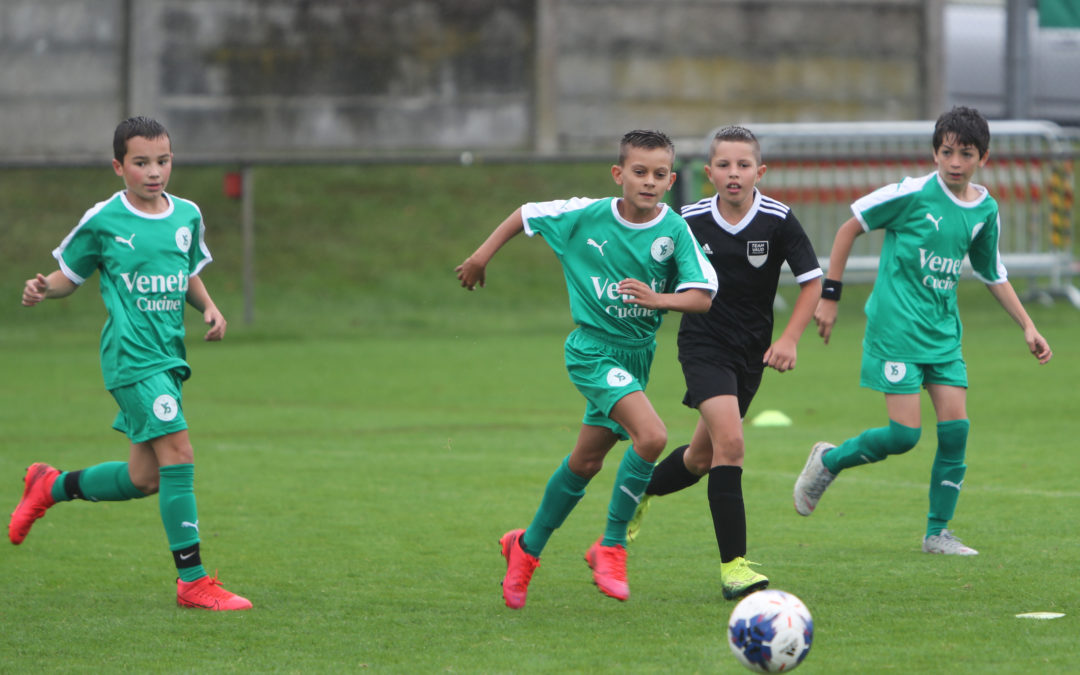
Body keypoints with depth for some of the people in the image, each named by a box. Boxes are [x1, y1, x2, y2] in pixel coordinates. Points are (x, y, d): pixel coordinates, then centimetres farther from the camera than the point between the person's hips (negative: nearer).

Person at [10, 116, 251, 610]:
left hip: (168, 356, 7)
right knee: (178, 455, -17)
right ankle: (193, 581, -13)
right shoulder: (102, 221, -5)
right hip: (132, 355, -7)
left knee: (145, 479, 11)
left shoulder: (187, 216, 10)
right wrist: (43, 289, -16)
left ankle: (52, 486, 36)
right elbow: (69, 276, 5)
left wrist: (209, 308, 6)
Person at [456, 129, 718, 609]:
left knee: (586, 461, 17)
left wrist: (657, 299, -31)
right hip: (593, 348, -4)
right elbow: (526, 214, 5)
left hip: (637, 353, 4)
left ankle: (528, 547, 38)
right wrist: (482, 256, 7)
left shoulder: (674, 231, -9)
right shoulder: (586, 216, -11)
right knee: (651, 435, -25)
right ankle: (612, 546, -11)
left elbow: (702, 296, -13)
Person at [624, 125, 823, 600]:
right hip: (703, 343, -3)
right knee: (729, 442, -21)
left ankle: (640, 494, 46)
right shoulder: (689, 221, -10)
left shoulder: (778, 221, -11)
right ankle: (733, 566, -19)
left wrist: (790, 338, -13)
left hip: (752, 350, 3)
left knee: (701, 458, 14)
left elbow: (812, 281, -4)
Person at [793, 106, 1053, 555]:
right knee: (905, 433, -11)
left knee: (956, 426, -4)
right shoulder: (913, 193, -11)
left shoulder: (985, 211, 6)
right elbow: (849, 228, -3)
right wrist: (829, 295, -4)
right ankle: (828, 461, 15)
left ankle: (938, 532, 8)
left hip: (943, 331, 6)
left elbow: (994, 276, 20)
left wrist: (1027, 327, 14)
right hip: (896, 328, -6)